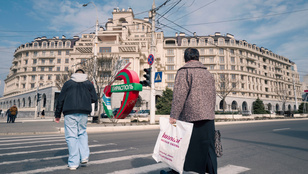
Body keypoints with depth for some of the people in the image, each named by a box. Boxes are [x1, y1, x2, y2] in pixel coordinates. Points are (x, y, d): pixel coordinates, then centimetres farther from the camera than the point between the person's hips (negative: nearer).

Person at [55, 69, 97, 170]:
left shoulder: (68, 83, 10)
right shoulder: (89, 84, 12)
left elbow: (60, 100, 8)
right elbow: (94, 99, 6)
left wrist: (57, 114, 14)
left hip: (70, 112, -1)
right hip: (84, 113, 2)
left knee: (71, 136, 1)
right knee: (82, 133, 17)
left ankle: (73, 163, 2)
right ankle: (84, 156, 5)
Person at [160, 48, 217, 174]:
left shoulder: (184, 71, -5)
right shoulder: (208, 74, 17)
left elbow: (179, 95, -15)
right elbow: (213, 97, 18)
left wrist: (173, 116, -15)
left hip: (189, 117, -5)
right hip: (208, 118, 6)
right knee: (208, 148, 11)